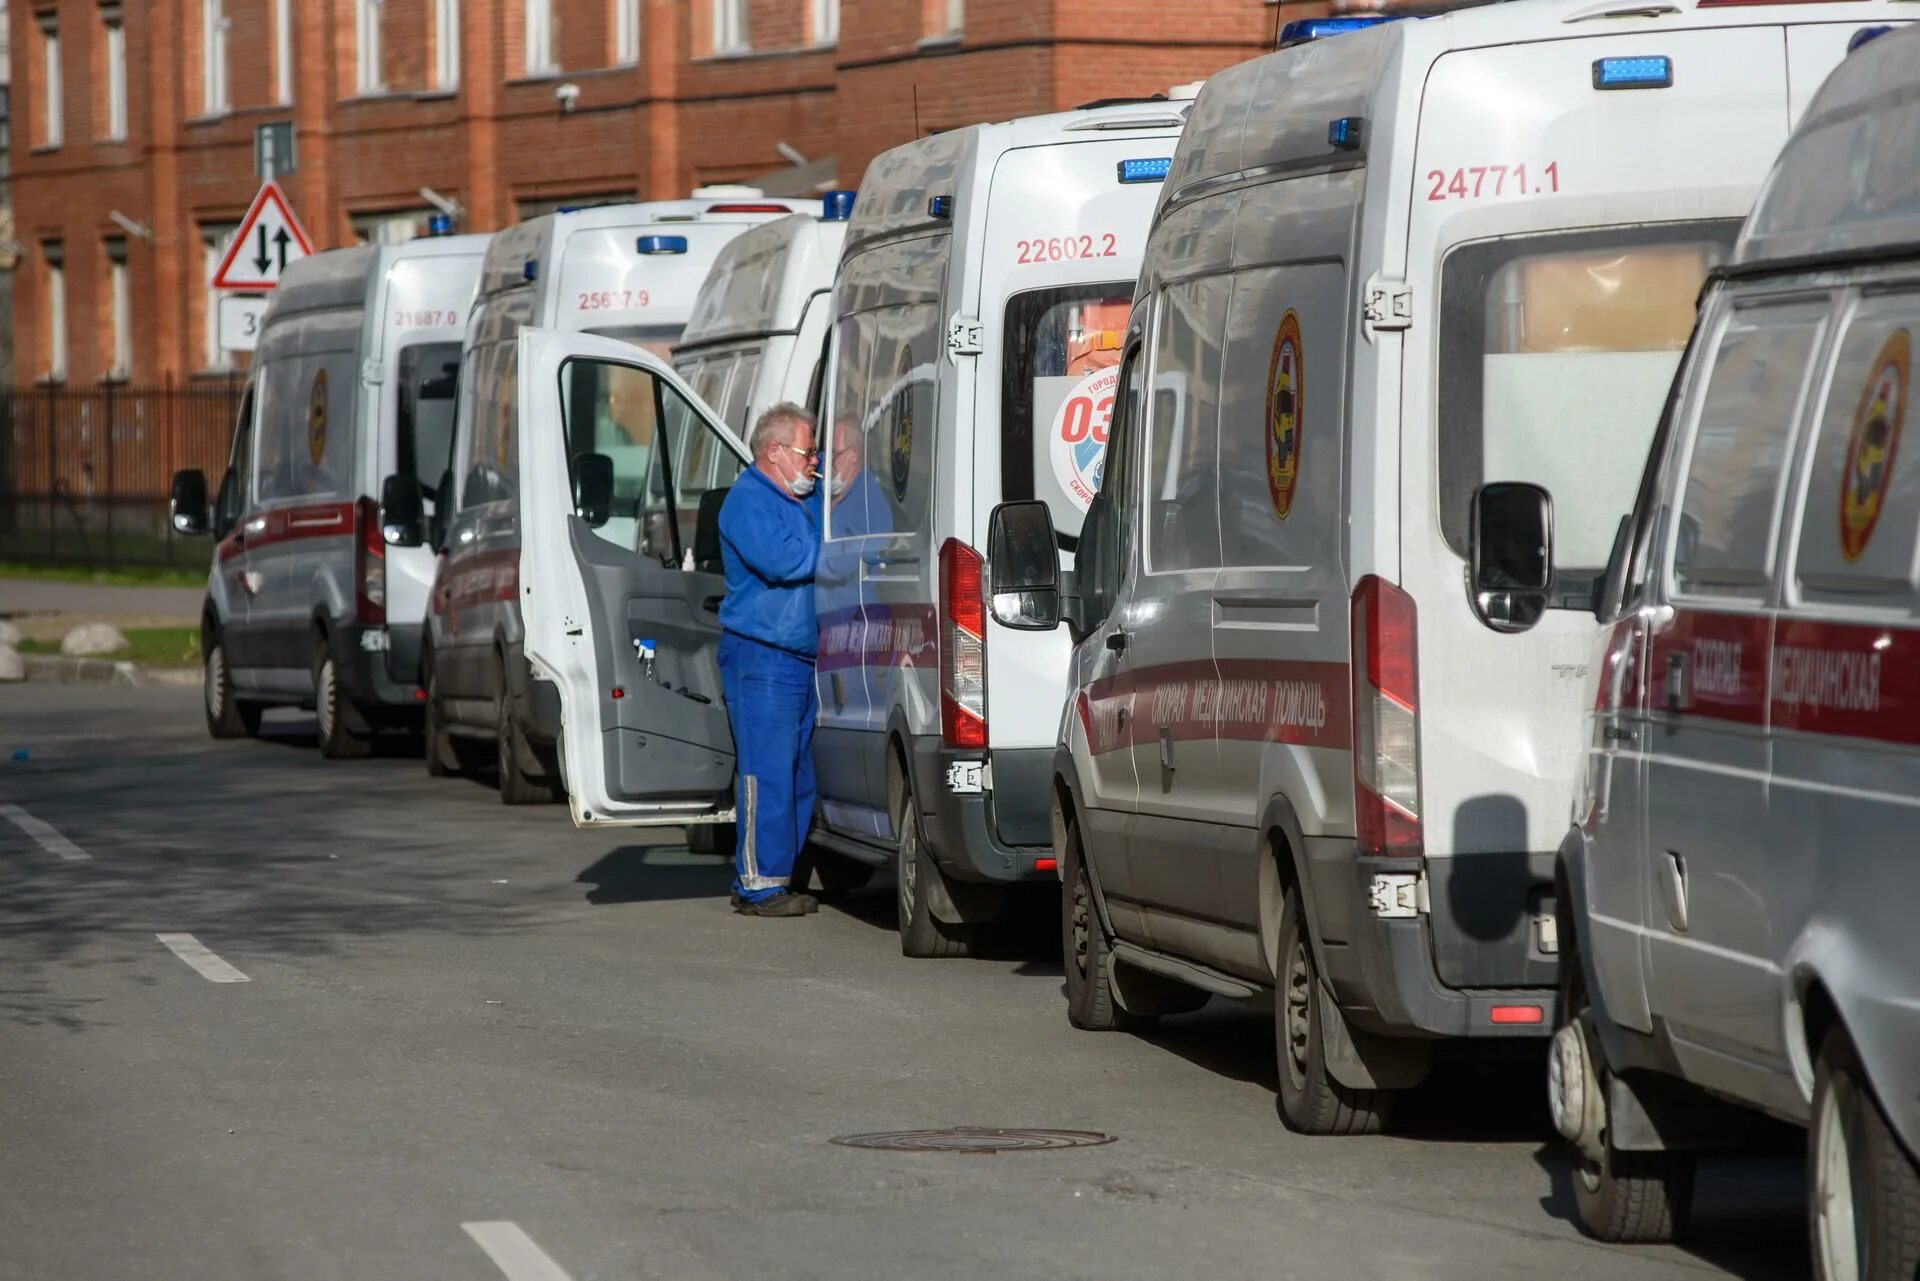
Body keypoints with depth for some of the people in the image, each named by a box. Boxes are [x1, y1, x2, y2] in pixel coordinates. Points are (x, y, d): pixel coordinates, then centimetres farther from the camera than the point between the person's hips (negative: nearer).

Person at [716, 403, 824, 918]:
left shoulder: (806, 497, 17)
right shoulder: (748, 500, -9)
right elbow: (782, 560, -22)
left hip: (804, 657, 9)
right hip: (762, 658, -9)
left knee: (799, 776, 9)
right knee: (767, 775, -10)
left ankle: (774, 879, 14)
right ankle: (758, 886, -8)